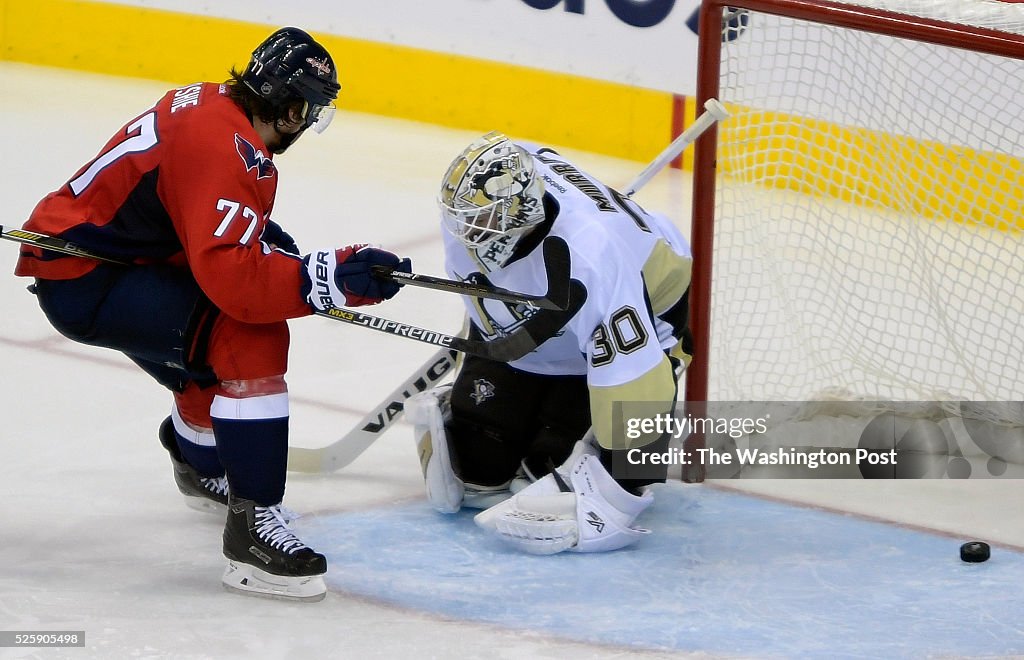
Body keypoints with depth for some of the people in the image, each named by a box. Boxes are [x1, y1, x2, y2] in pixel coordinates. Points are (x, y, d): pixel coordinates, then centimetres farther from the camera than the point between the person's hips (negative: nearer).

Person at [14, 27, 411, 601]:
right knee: (253, 336, -22)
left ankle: (199, 456, 56)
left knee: (222, 345, 28)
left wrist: (270, 242, 10)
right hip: (82, 282, -11)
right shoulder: (225, 147, -23)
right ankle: (254, 523, -22)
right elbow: (230, 276, -32)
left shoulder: (209, 104, 8)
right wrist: (329, 278, -33)